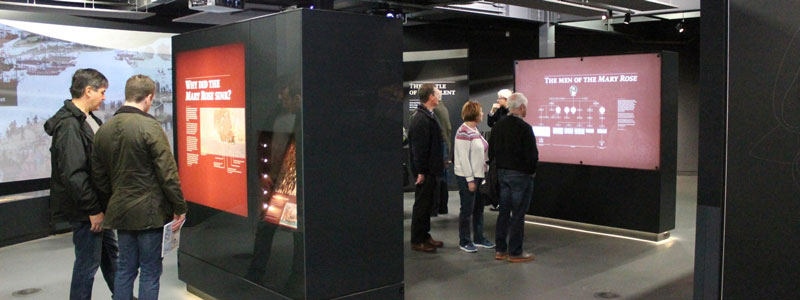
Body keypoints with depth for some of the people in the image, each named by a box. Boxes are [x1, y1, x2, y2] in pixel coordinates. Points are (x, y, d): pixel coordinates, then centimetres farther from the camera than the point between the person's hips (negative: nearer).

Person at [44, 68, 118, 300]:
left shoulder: (90, 120, 9)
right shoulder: (69, 125, -21)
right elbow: (74, 174, -26)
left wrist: (101, 205, 15)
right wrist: (92, 209, -21)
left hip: (98, 204, 10)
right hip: (84, 210, -10)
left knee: (110, 252, 22)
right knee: (88, 263, 2)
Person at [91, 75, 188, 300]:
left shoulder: (104, 130, 5)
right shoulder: (149, 127, -16)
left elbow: (99, 175, 11)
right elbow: (168, 173, -17)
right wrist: (180, 208, -8)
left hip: (120, 211, 6)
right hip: (149, 212, -6)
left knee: (125, 268, 17)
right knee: (150, 272, 4)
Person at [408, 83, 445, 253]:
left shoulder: (428, 116, 14)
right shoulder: (421, 119, -19)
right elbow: (419, 148, -23)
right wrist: (421, 172, -22)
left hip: (430, 169, 10)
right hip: (425, 171, -10)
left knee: (427, 204, 16)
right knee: (421, 205, -2)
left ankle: (425, 236, 27)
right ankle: (417, 241, 7)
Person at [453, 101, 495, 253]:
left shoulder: (475, 130, 12)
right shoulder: (463, 132, -16)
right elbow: (463, 157, -19)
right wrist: (470, 180, -19)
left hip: (478, 175, 9)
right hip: (466, 177, -9)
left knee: (479, 208, 14)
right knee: (467, 209, 1)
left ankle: (479, 238, 25)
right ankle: (464, 241, 12)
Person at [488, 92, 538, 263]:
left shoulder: (498, 126, 6)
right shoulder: (524, 128, -17)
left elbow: (491, 152, 10)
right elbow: (532, 154, -19)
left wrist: (501, 166, 16)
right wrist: (532, 171, -2)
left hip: (502, 173, 7)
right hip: (521, 175, -7)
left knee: (504, 211, 14)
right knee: (518, 214, 0)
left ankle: (500, 250, 19)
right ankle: (515, 253, 7)